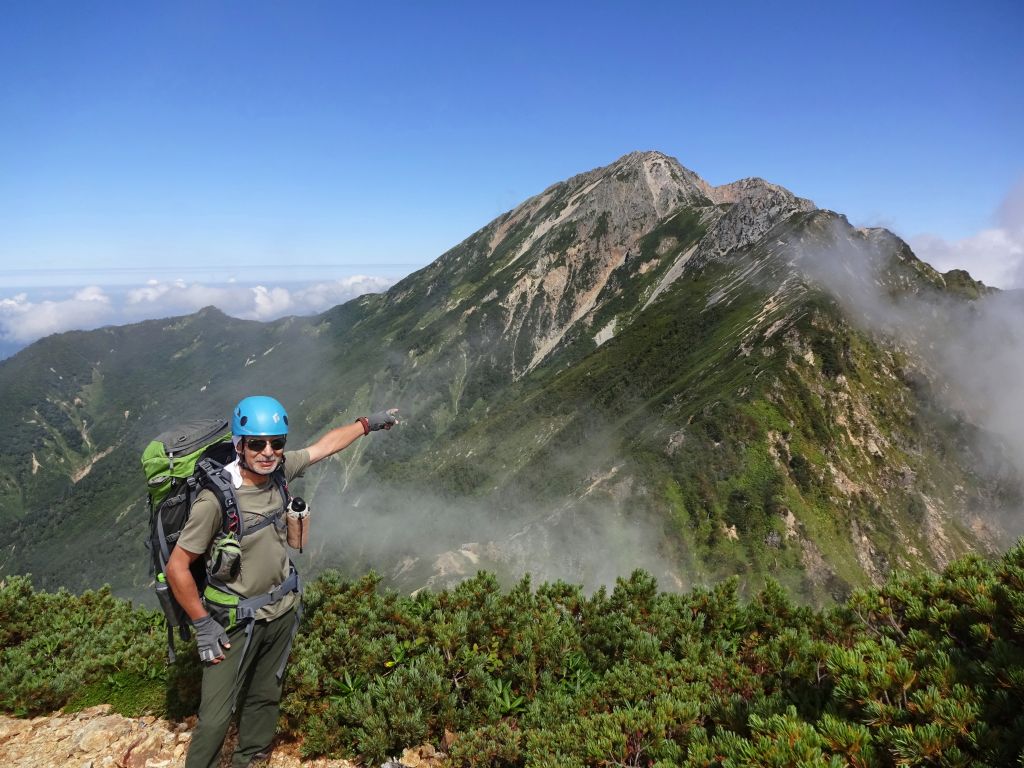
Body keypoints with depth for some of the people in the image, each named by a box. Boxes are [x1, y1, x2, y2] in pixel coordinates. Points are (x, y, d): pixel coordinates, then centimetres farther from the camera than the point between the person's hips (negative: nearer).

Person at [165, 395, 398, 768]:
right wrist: (203, 625, -13)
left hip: (282, 612, 6)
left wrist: (368, 423, 19)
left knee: (265, 698, 20)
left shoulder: (279, 470, -9)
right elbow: (177, 567, -17)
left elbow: (325, 445, 9)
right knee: (215, 717, -3)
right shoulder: (216, 498, -25)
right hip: (236, 622, -5)